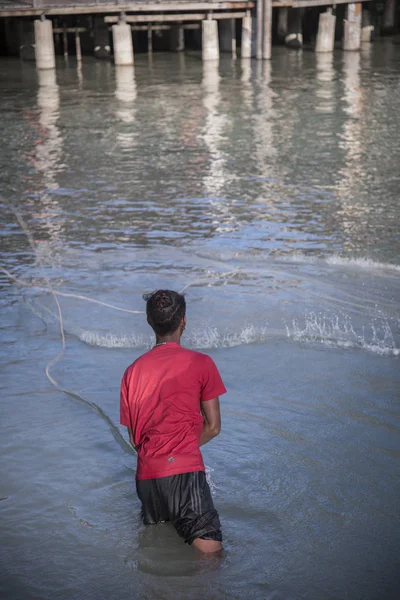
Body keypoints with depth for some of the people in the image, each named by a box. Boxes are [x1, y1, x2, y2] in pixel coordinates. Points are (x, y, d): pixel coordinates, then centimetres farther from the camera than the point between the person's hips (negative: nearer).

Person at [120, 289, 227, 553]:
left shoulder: (133, 370, 10)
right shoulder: (200, 363, 0)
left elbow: (133, 438, 15)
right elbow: (213, 427, 4)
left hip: (147, 473, 5)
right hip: (185, 472, -5)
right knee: (209, 550, -4)